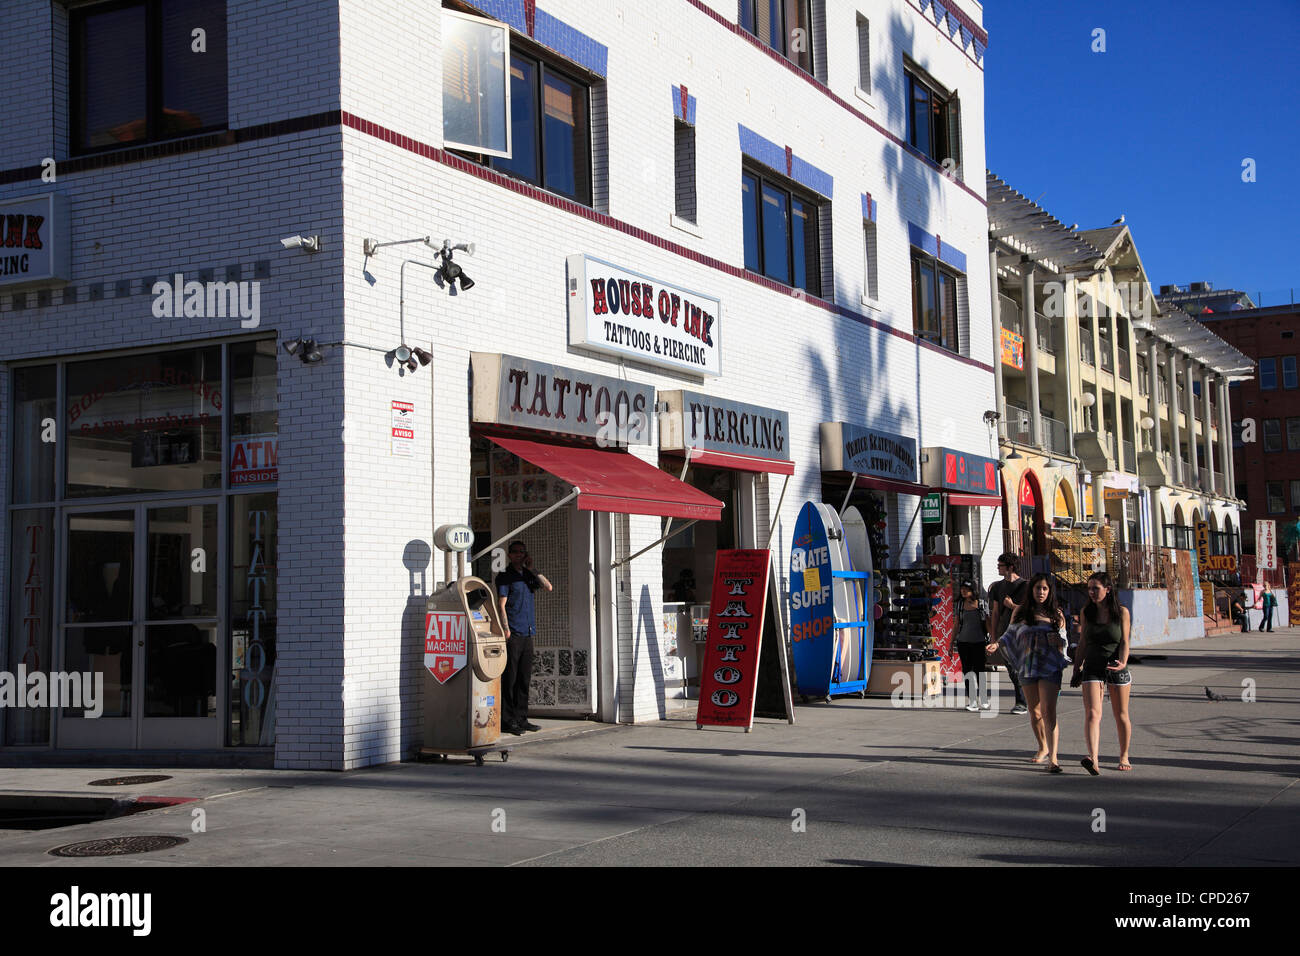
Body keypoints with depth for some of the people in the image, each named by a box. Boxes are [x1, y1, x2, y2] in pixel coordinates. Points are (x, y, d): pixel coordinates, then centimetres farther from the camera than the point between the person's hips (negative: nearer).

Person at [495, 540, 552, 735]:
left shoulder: (528, 575, 18)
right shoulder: (505, 576, -1)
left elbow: (549, 587, 8)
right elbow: (502, 605, -7)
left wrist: (531, 569, 3)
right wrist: (506, 630, -16)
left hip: (528, 633, 7)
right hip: (513, 634, -7)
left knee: (524, 679, 9)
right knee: (509, 679, -6)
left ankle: (521, 719, 14)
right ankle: (507, 721, -4)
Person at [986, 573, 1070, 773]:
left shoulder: (1056, 614, 5)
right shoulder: (1020, 612, 7)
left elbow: (1064, 641, 10)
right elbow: (1011, 635, 12)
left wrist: (1058, 641, -13)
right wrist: (997, 643, -6)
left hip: (1050, 667, -3)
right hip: (1028, 667, 3)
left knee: (1048, 711, -15)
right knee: (1034, 711, 12)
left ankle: (1053, 757, -19)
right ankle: (1043, 747, 34)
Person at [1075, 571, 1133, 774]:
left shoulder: (1121, 612, -2)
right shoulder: (1087, 613, 5)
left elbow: (1124, 642, -6)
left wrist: (1123, 662, -23)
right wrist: (1076, 669, 10)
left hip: (1116, 669, -1)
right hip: (1092, 668, 1)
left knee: (1121, 716, 9)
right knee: (1092, 714, -16)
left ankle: (1124, 756, 28)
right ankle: (1093, 759, -28)